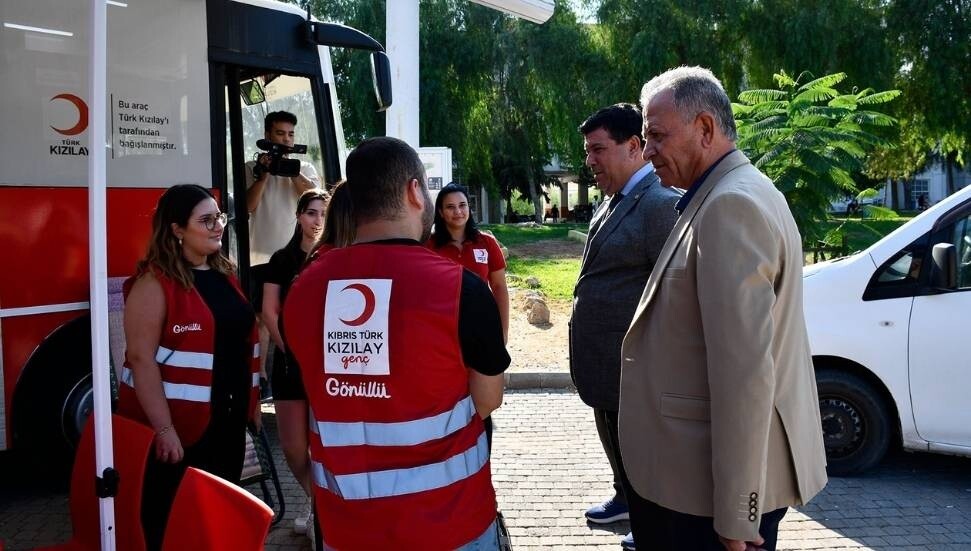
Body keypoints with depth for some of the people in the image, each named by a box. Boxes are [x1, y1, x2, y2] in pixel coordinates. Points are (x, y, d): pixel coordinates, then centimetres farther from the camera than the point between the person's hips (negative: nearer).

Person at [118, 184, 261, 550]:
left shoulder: (223, 273, 10)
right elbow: (141, 358, -20)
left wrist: (252, 401, 15)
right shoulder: (154, 283, -14)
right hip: (178, 423, -7)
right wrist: (164, 429, -24)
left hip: (228, 418, 7)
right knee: (171, 520, 6)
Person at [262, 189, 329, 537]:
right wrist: (292, 351, -6)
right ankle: (313, 498, 29)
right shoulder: (282, 260, 7)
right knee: (293, 446, 3)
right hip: (290, 362, 2)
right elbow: (269, 313, 4)